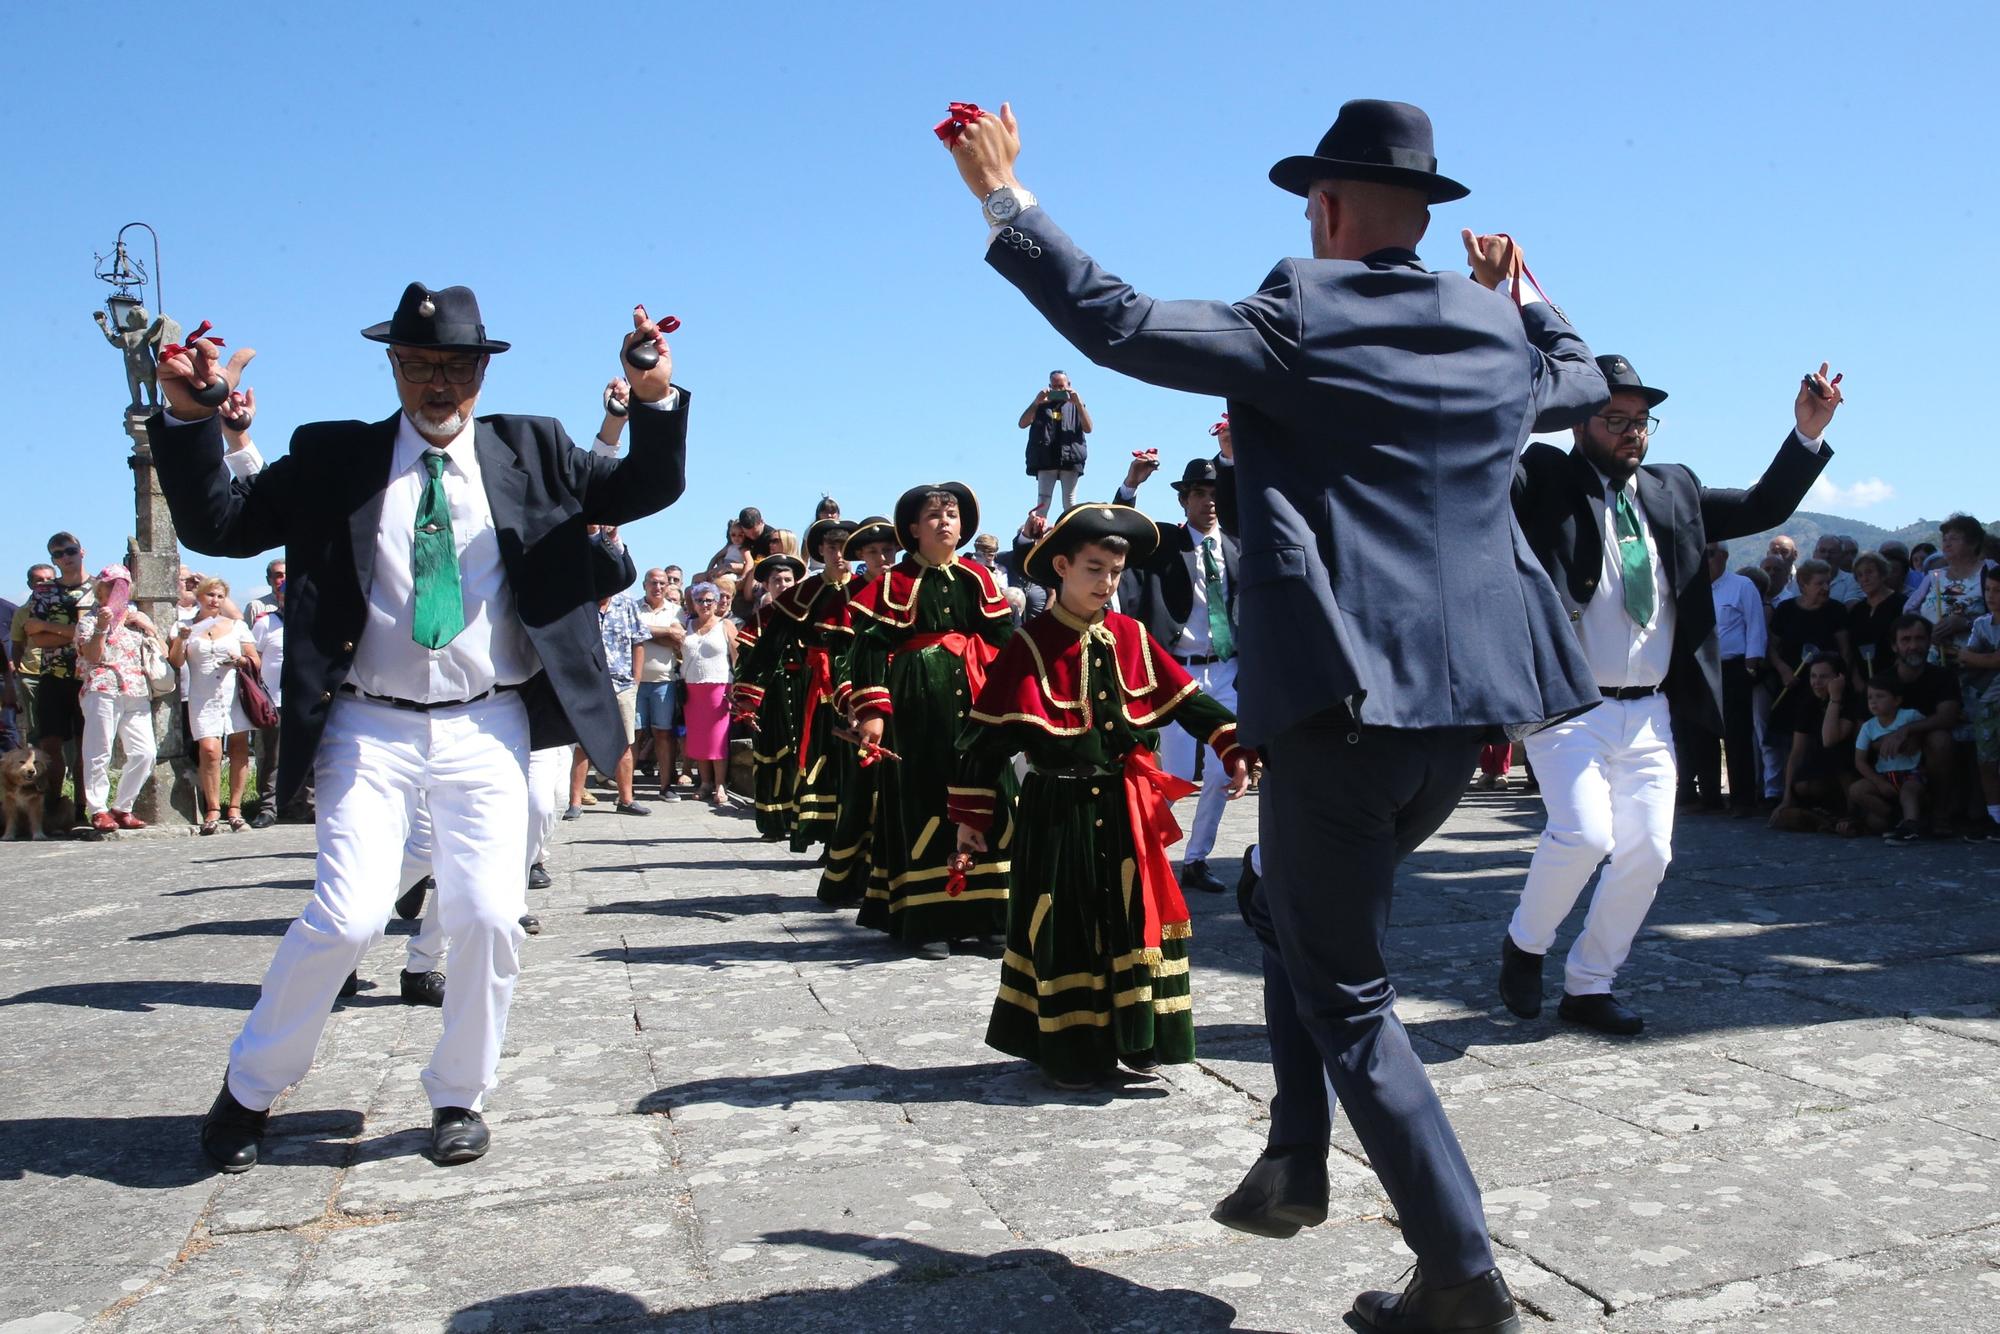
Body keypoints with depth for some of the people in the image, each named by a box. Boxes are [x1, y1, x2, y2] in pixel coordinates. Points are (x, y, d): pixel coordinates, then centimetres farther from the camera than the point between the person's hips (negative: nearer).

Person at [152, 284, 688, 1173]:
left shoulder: (532, 452, 7)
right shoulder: (332, 459, 5)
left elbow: (646, 490, 3)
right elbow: (215, 525, 5)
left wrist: (656, 399, -14)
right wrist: (189, 418, -8)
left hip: (486, 728, 1)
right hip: (371, 727, -1)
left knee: (488, 916, -3)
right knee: (347, 917, -7)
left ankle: (458, 1097, 20)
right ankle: (249, 1090, 18)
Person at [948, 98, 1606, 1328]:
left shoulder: (1297, 324, -7)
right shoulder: (1499, 336, 11)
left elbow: (1115, 322, -11)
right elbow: (1586, 385, 32)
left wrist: (1004, 196, -1)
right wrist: (1522, 292, 44)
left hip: (1343, 693, -7)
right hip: (1464, 696, 7)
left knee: (1347, 992, 6)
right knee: (1292, 904, 27)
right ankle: (1296, 1159, 25)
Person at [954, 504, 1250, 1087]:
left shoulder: (1131, 638, 5)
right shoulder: (1029, 646, -7)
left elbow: (1188, 699, 7)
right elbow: (987, 734, -7)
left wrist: (1233, 749, -5)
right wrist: (971, 815, -7)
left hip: (1126, 808, 4)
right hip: (1058, 813, -4)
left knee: (1137, 916, 7)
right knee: (1066, 930, 3)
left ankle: (1137, 1038, 22)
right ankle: (1071, 1053, 16)